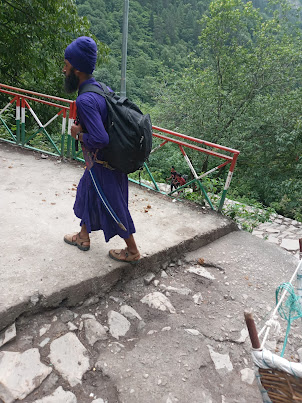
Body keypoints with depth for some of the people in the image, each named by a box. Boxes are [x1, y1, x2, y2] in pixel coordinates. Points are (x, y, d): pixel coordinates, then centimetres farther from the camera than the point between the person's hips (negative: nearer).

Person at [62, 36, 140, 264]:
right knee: (88, 194, 25)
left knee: (114, 206, 7)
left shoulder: (85, 101, -28)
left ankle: (132, 251, 28)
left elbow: (100, 140, -36)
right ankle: (83, 237, 46)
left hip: (103, 164, -9)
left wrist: (79, 134, -16)